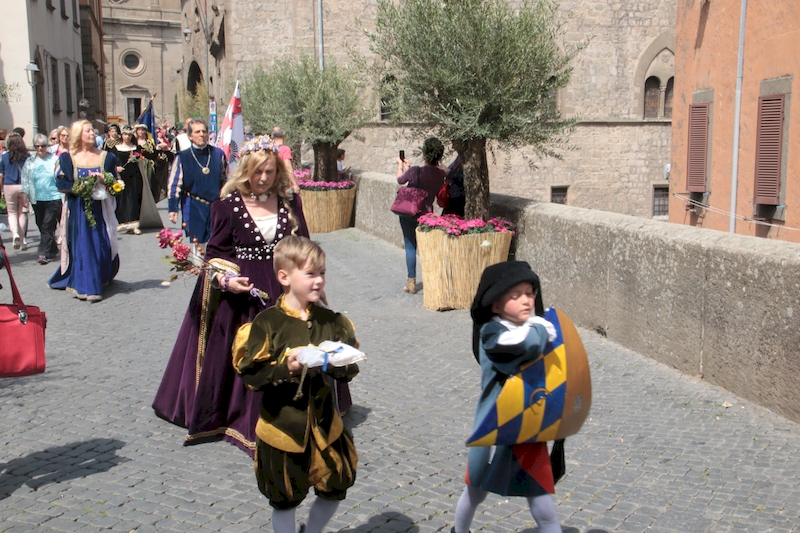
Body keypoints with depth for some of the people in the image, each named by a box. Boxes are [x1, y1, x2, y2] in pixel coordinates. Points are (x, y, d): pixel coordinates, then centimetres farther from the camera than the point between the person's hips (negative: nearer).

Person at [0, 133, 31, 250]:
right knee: (22, 213, 10)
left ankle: (15, 233, -12)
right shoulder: (27, 156, -3)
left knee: (12, 212, 12)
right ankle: (22, 239, 11)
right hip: (24, 186, 0)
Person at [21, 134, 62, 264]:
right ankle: (53, 251, 21)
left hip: (54, 198, -4)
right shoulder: (30, 162, 8)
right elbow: (26, 180, 12)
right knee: (42, 226, 9)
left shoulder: (55, 160, -1)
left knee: (47, 226, -11)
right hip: (37, 199, 4)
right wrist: (25, 194, 4)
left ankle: (44, 253, -9)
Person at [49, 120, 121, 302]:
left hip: (100, 209, 2)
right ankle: (88, 288, 1)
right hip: (78, 210, -2)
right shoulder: (67, 158, 3)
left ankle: (102, 278, 20)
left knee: (103, 246, 2)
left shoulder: (106, 157, 8)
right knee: (83, 247, -3)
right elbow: (61, 184, -3)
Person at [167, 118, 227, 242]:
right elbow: (174, 184, -2)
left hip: (216, 206, 2)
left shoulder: (218, 154, 4)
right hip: (193, 208, -2)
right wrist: (173, 209, -6)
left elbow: (225, 180, 12)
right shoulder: (182, 157, -4)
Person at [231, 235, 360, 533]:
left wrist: (340, 363, -22)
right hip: (283, 427, -4)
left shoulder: (331, 321, 0)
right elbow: (250, 373, -15)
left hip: (325, 424, 4)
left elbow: (349, 369, 0)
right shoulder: (267, 324, -14)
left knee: (335, 489, 16)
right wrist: (284, 368, -29)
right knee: (285, 500, 13)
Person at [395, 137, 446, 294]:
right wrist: (408, 168, 23)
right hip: (427, 213, 4)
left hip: (409, 213, -4)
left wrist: (400, 166, 20)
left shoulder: (415, 171, -22)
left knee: (410, 246, 4)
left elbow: (400, 180, -1)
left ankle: (411, 283, 7)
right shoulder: (441, 174, -7)